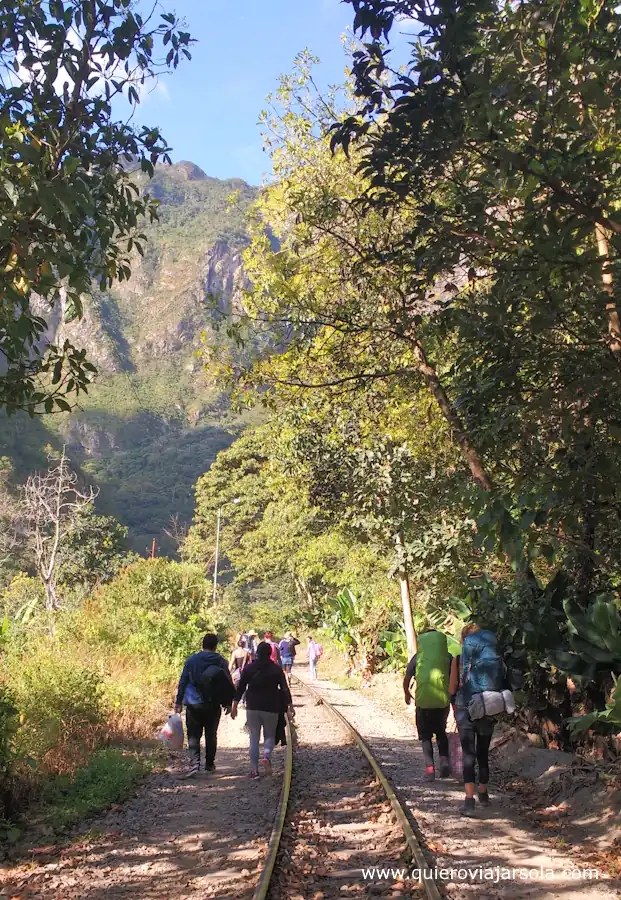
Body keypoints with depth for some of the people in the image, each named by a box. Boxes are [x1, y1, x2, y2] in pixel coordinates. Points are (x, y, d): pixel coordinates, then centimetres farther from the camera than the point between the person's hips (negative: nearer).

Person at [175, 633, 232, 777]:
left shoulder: (191, 661, 0)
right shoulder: (221, 662, -1)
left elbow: (183, 682, 0)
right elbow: (228, 683, 1)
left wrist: (178, 701, 6)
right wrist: (229, 703, 10)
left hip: (193, 704, -1)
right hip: (213, 705, 1)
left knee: (193, 735, 3)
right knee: (211, 734, 14)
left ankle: (194, 762, -14)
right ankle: (209, 764, 19)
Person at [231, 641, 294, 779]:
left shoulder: (249, 668, 1)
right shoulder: (277, 669, -1)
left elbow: (240, 688, 1)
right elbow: (285, 689, -4)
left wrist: (234, 706, 7)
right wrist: (290, 706, 1)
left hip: (252, 708, 1)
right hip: (271, 709, -1)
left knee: (254, 738, 8)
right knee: (270, 735, 14)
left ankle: (254, 770, 4)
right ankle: (267, 757, -14)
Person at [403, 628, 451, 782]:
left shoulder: (418, 657, 5)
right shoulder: (447, 657, 7)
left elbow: (406, 680, 6)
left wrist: (407, 694, 22)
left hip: (423, 701, -1)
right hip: (443, 701, 1)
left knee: (426, 736, 11)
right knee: (441, 732, 22)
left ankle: (430, 768, 1)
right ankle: (444, 760, 2)